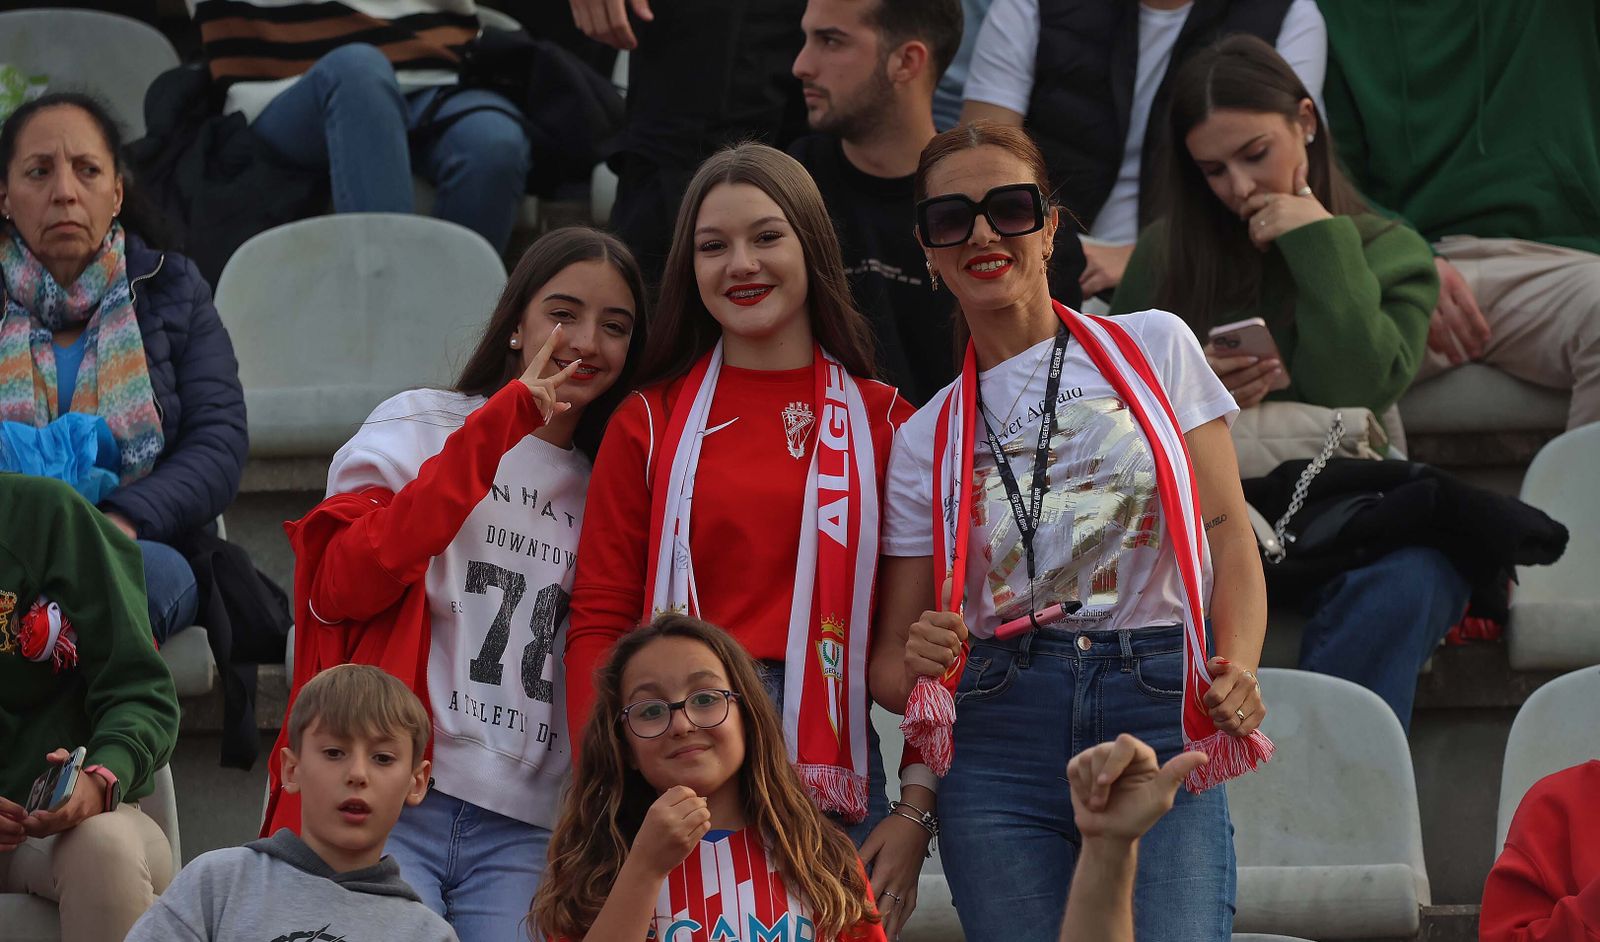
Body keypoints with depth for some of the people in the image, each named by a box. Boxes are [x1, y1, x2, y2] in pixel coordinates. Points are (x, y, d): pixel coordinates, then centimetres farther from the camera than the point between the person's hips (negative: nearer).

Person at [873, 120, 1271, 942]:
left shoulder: (1154, 347, 11)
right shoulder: (925, 441, 14)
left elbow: (1228, 531, 6)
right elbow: (889, 657, 14)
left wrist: (1238, 672, -12)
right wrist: (920, 666, -11)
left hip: (1160, 713, -2)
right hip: (1001, 729, 2)